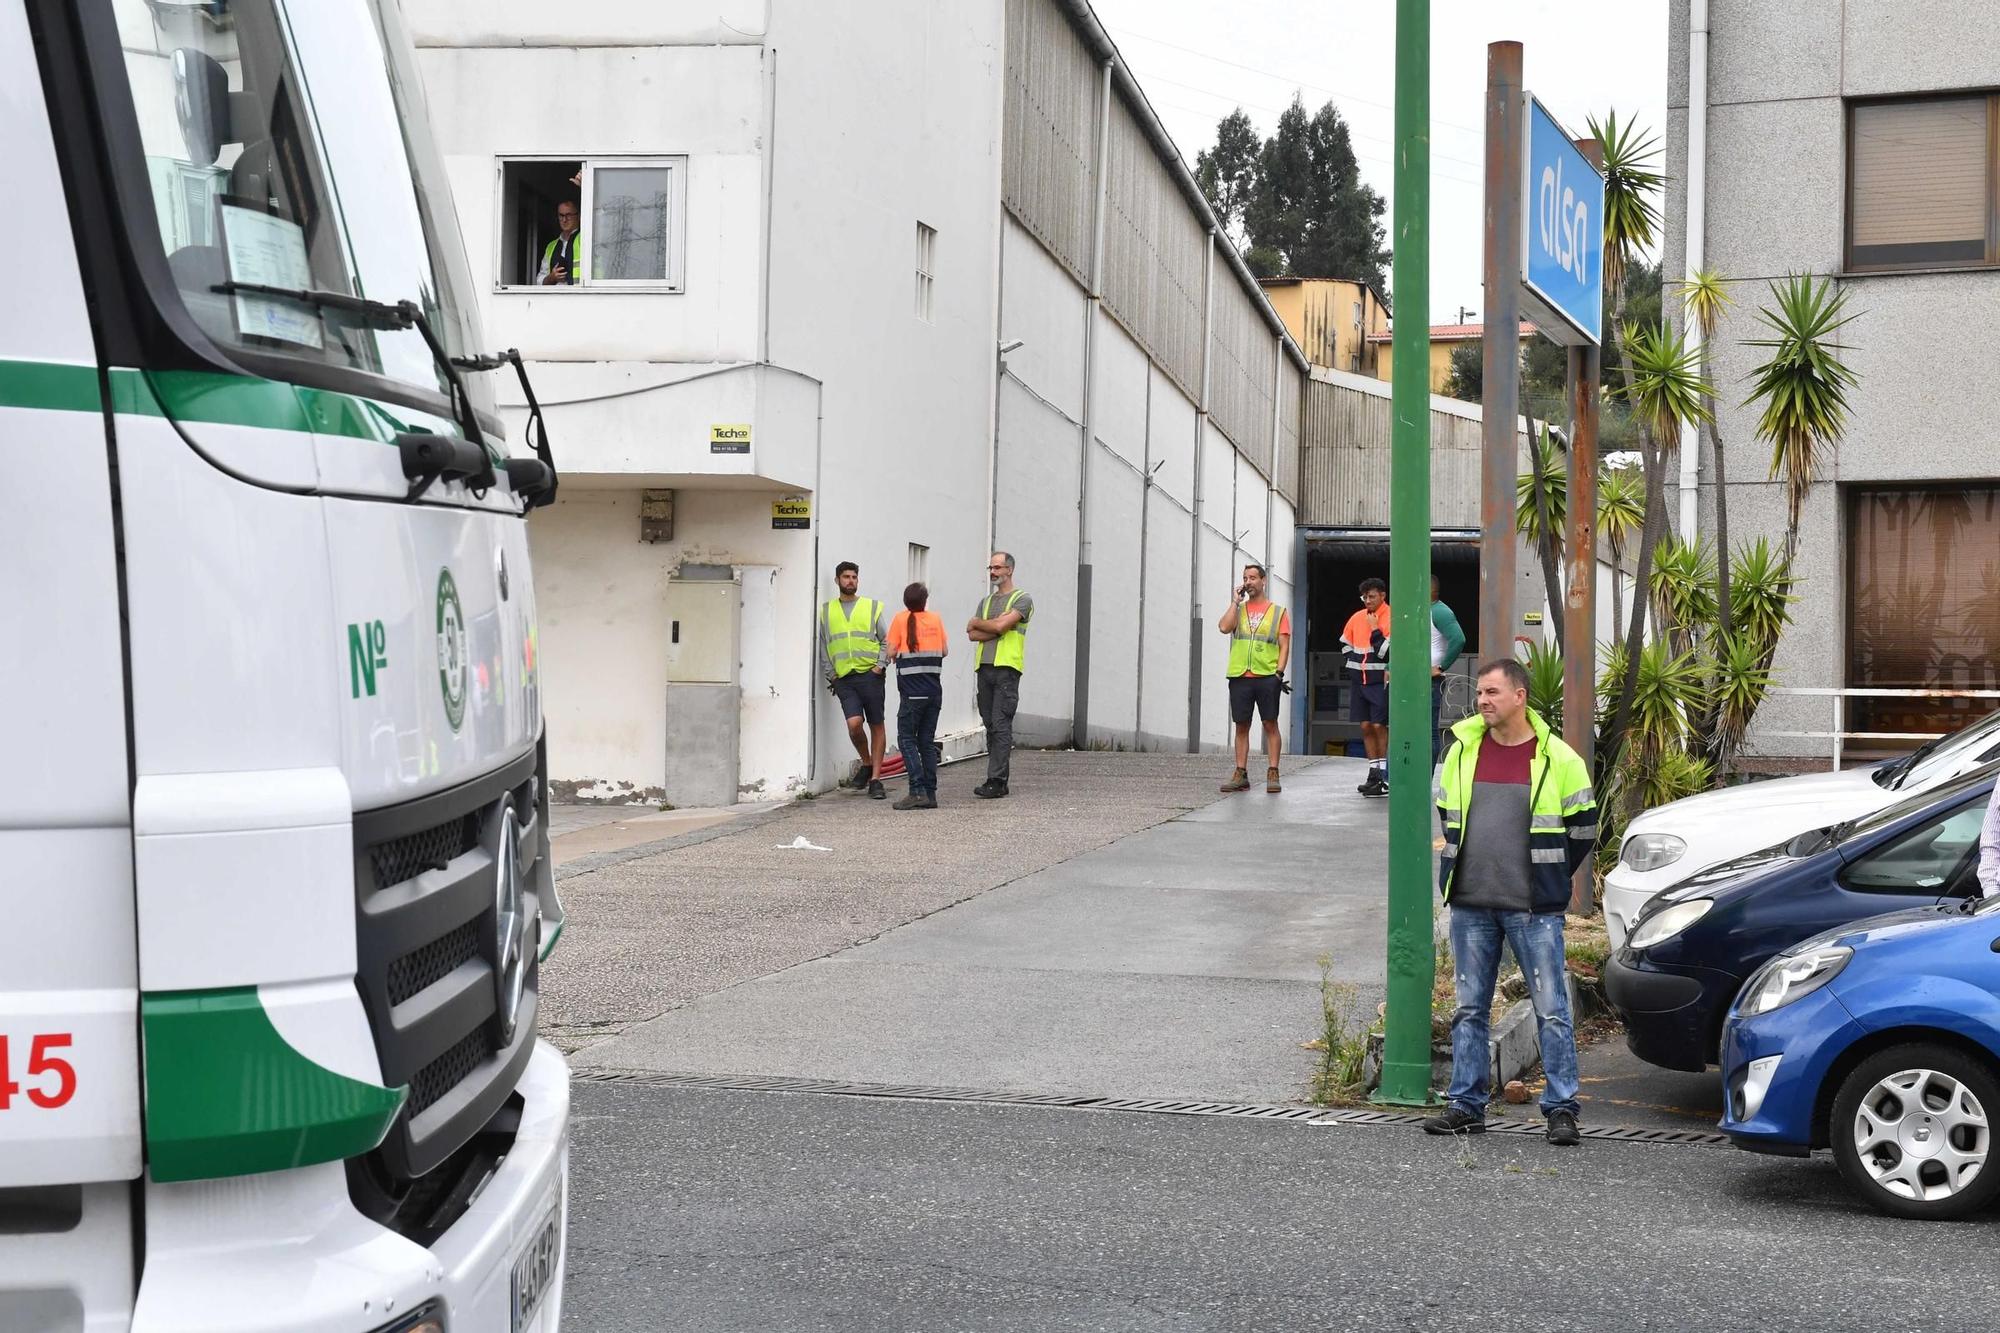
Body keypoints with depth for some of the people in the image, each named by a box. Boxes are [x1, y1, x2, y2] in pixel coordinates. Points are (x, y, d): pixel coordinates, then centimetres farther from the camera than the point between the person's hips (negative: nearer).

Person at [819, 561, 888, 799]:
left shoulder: (872, 607, 8)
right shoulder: (826, 611, 13)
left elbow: (887, 640, 8)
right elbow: (823, 646, 13)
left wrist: (880, 665, -5)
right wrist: (830, 674, 4)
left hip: (869, 674, 0)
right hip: (843, 678, 1)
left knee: (876, 725, 0)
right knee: (854, 723, -15)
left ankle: (875, 778, 7)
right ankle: (866, 764, 11)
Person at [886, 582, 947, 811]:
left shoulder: (901, 619, -5)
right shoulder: (935, 619, 5)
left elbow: (891, 653, -7)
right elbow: (944, 650, 10)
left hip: (912, 691, -4)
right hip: (934, 690, 4)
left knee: (907, 739, -2)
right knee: (927, 741, 10)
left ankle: (918, 791, -14)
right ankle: (930, 794, 8)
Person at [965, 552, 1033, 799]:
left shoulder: (1022, 600, 0)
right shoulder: (986, 601, 21)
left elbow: (1000, 625, -14)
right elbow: (972, 635, 8)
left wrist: (977, 623, 4)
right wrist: (996, 631, -7)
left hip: (1007, 668, -7)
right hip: (985, 667, 7)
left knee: (1001, 726, -11)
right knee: (990, 726, 6)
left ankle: (996, 780, -15)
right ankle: (998, 781, 9)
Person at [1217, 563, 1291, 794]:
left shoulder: (1278, 611, 8)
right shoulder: (1238, 609, 15)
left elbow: (1284, 645, 3)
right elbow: (1224, 627, -5)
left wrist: (1279, 671, -9)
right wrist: (1236, 601, 0)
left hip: (1267, 676, -2)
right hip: (1240, 677, 2)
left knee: (1270, 724, -3)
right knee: (1241, 725, 3)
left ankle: (1272, 774, -2)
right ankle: (1240, 774, 6)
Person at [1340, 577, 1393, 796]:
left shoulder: (1391, 618, -8)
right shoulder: (1357, 618, 11)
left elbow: (1388, 651, -16)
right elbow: (1345, 645, 24)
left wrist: (1375, 630, -14)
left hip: (1381, 682, -6)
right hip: (1360, 681, 6)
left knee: (1379, 726, -9)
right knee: (1366, 727, 6)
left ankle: (1385, 777, -6)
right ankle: (1374, 774, 12)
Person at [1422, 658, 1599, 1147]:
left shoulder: (1557, 758, -4)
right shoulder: (1462, 749, 6)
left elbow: (1583, 826, 5)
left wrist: (1548, 880, 8)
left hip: (1534, 910, -4)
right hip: (1470, 905, 4)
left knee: (1551, 1010, -2)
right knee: (1470, 1009, 9)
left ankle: (1561, 1108, 5)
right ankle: (1466, 1104, 16)